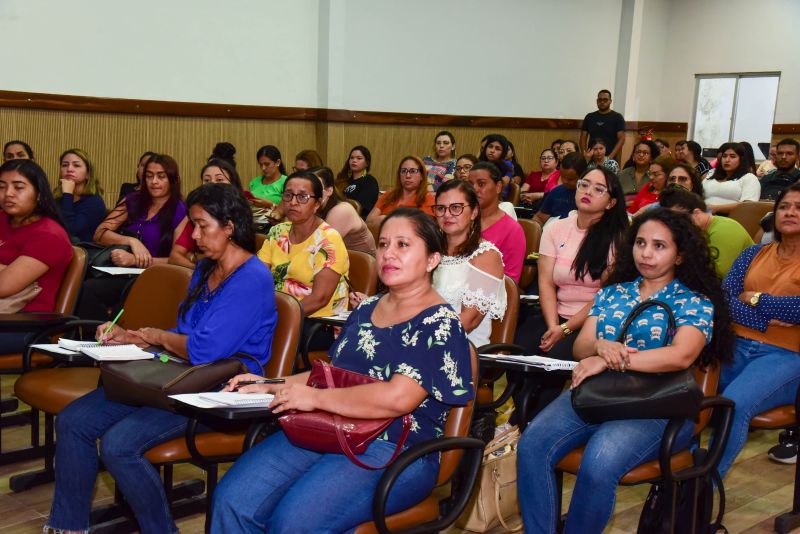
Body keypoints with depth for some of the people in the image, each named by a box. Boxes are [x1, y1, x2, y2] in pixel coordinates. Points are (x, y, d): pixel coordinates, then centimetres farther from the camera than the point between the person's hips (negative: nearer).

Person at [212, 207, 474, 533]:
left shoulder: (439, 323, -6)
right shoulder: (366, 310, 18)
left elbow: (397, 397, -19)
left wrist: (315, 397, -14)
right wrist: (271, 386, 10)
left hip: (395, 452, -6)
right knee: (232, 501, -14)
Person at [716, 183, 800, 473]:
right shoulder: (754, 254, 17)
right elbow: (722, 299, 4)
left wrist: (753, 299, -3)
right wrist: (764, 320, -11)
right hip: (736, 346, 4)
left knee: (734, 404, -32)